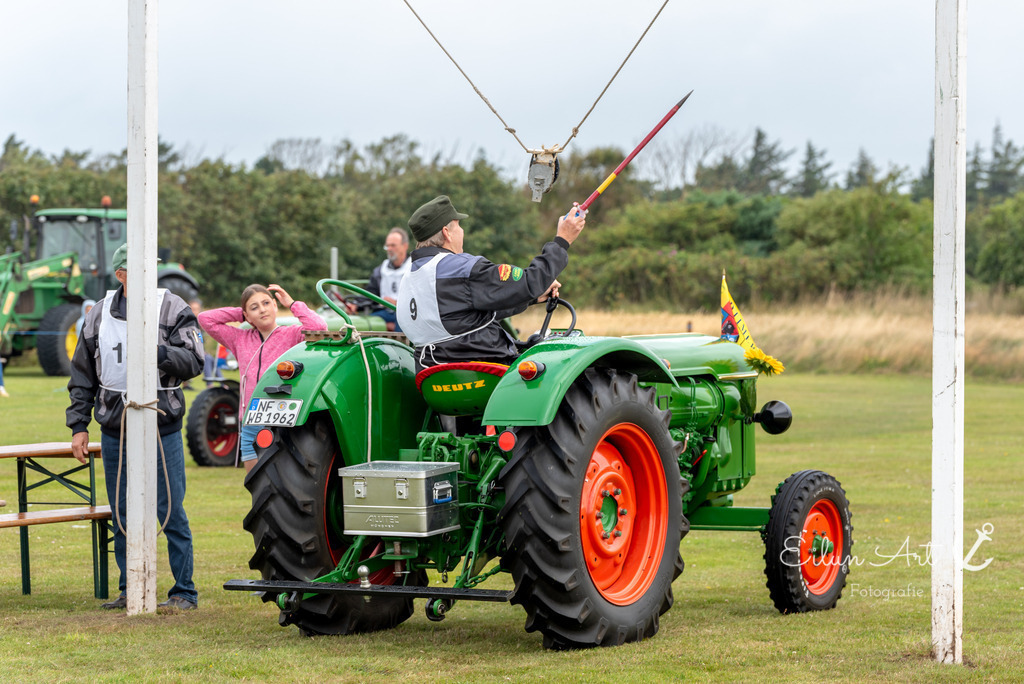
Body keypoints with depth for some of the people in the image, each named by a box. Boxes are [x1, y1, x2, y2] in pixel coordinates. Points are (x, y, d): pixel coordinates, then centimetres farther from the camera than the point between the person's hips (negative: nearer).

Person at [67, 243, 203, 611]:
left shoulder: (173, 309, -1)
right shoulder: (99, 315, 8)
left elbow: (193, 360, -8)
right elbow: (82, 376, 14)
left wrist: (159, 352, -25)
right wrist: (78, 425, 9)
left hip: (162, 428, -4)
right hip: (115, 430, 4)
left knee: (171, 512, -2)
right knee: (122, 515, 9)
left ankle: (184, 592, 6)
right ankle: (131, 590, 19)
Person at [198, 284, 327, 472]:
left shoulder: (292, 335, 2)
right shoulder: (240, 339, 15)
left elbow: (319, 328, -16)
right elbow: (205, 319, 15)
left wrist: (292, 305, -5)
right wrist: (240, 315, 13)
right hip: (251, 429, 5)